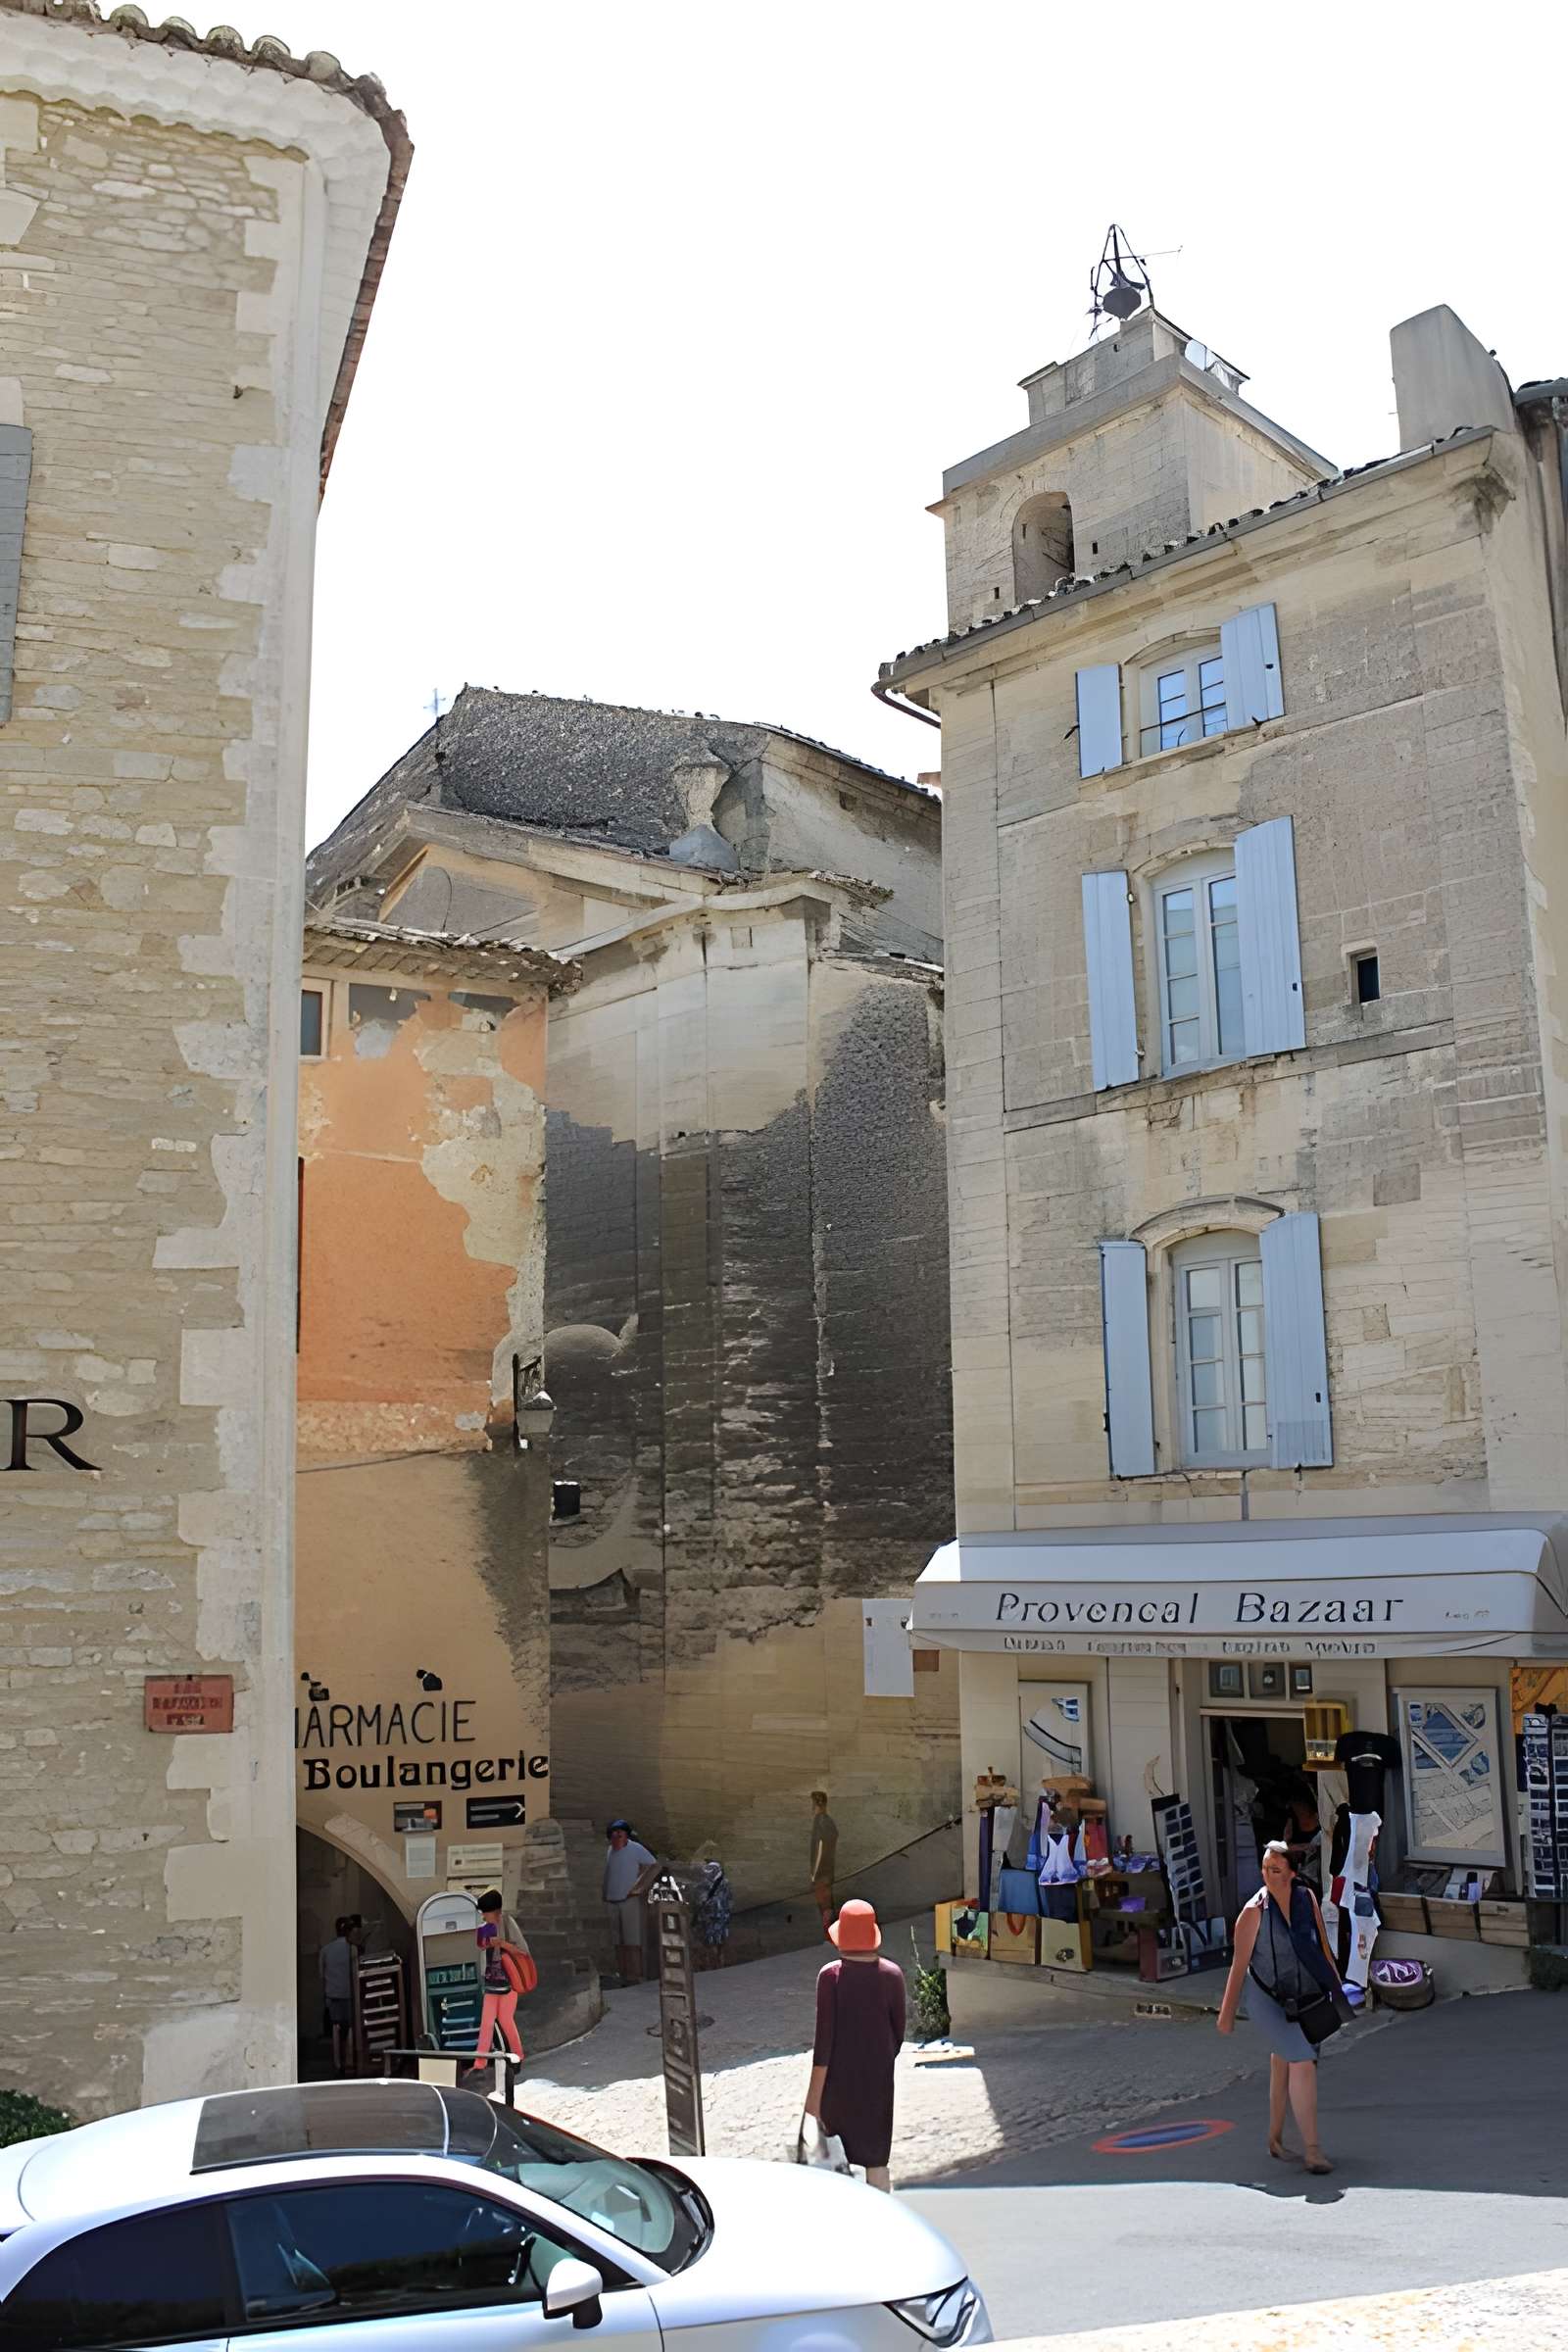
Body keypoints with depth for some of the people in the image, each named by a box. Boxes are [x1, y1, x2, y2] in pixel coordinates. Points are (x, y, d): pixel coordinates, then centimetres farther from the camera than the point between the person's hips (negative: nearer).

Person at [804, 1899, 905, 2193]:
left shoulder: (831, 1976, -17)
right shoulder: (892, 1975, -8)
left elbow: (824, 2037, -16)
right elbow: (898, 2030, 1)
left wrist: (814, 2093, -10)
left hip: (838, 2076, -2)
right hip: (878, 2076, 2)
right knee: (875, 2158, 12)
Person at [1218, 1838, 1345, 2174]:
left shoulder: (1307, 1898, -7)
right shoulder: (1254, 1911, -18)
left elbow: (1323, 1947, 5)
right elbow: (1239, 1965, -13)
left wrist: (1336, 1987, 8)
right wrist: (1227, 2013, -9)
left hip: (1304, 1998, 5)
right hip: (1267, 1999, -5)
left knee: (1282, 2065, 17)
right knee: (1303, 2063, -17)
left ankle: (1276, 2138, 34)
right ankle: (1312, 2150, -12)